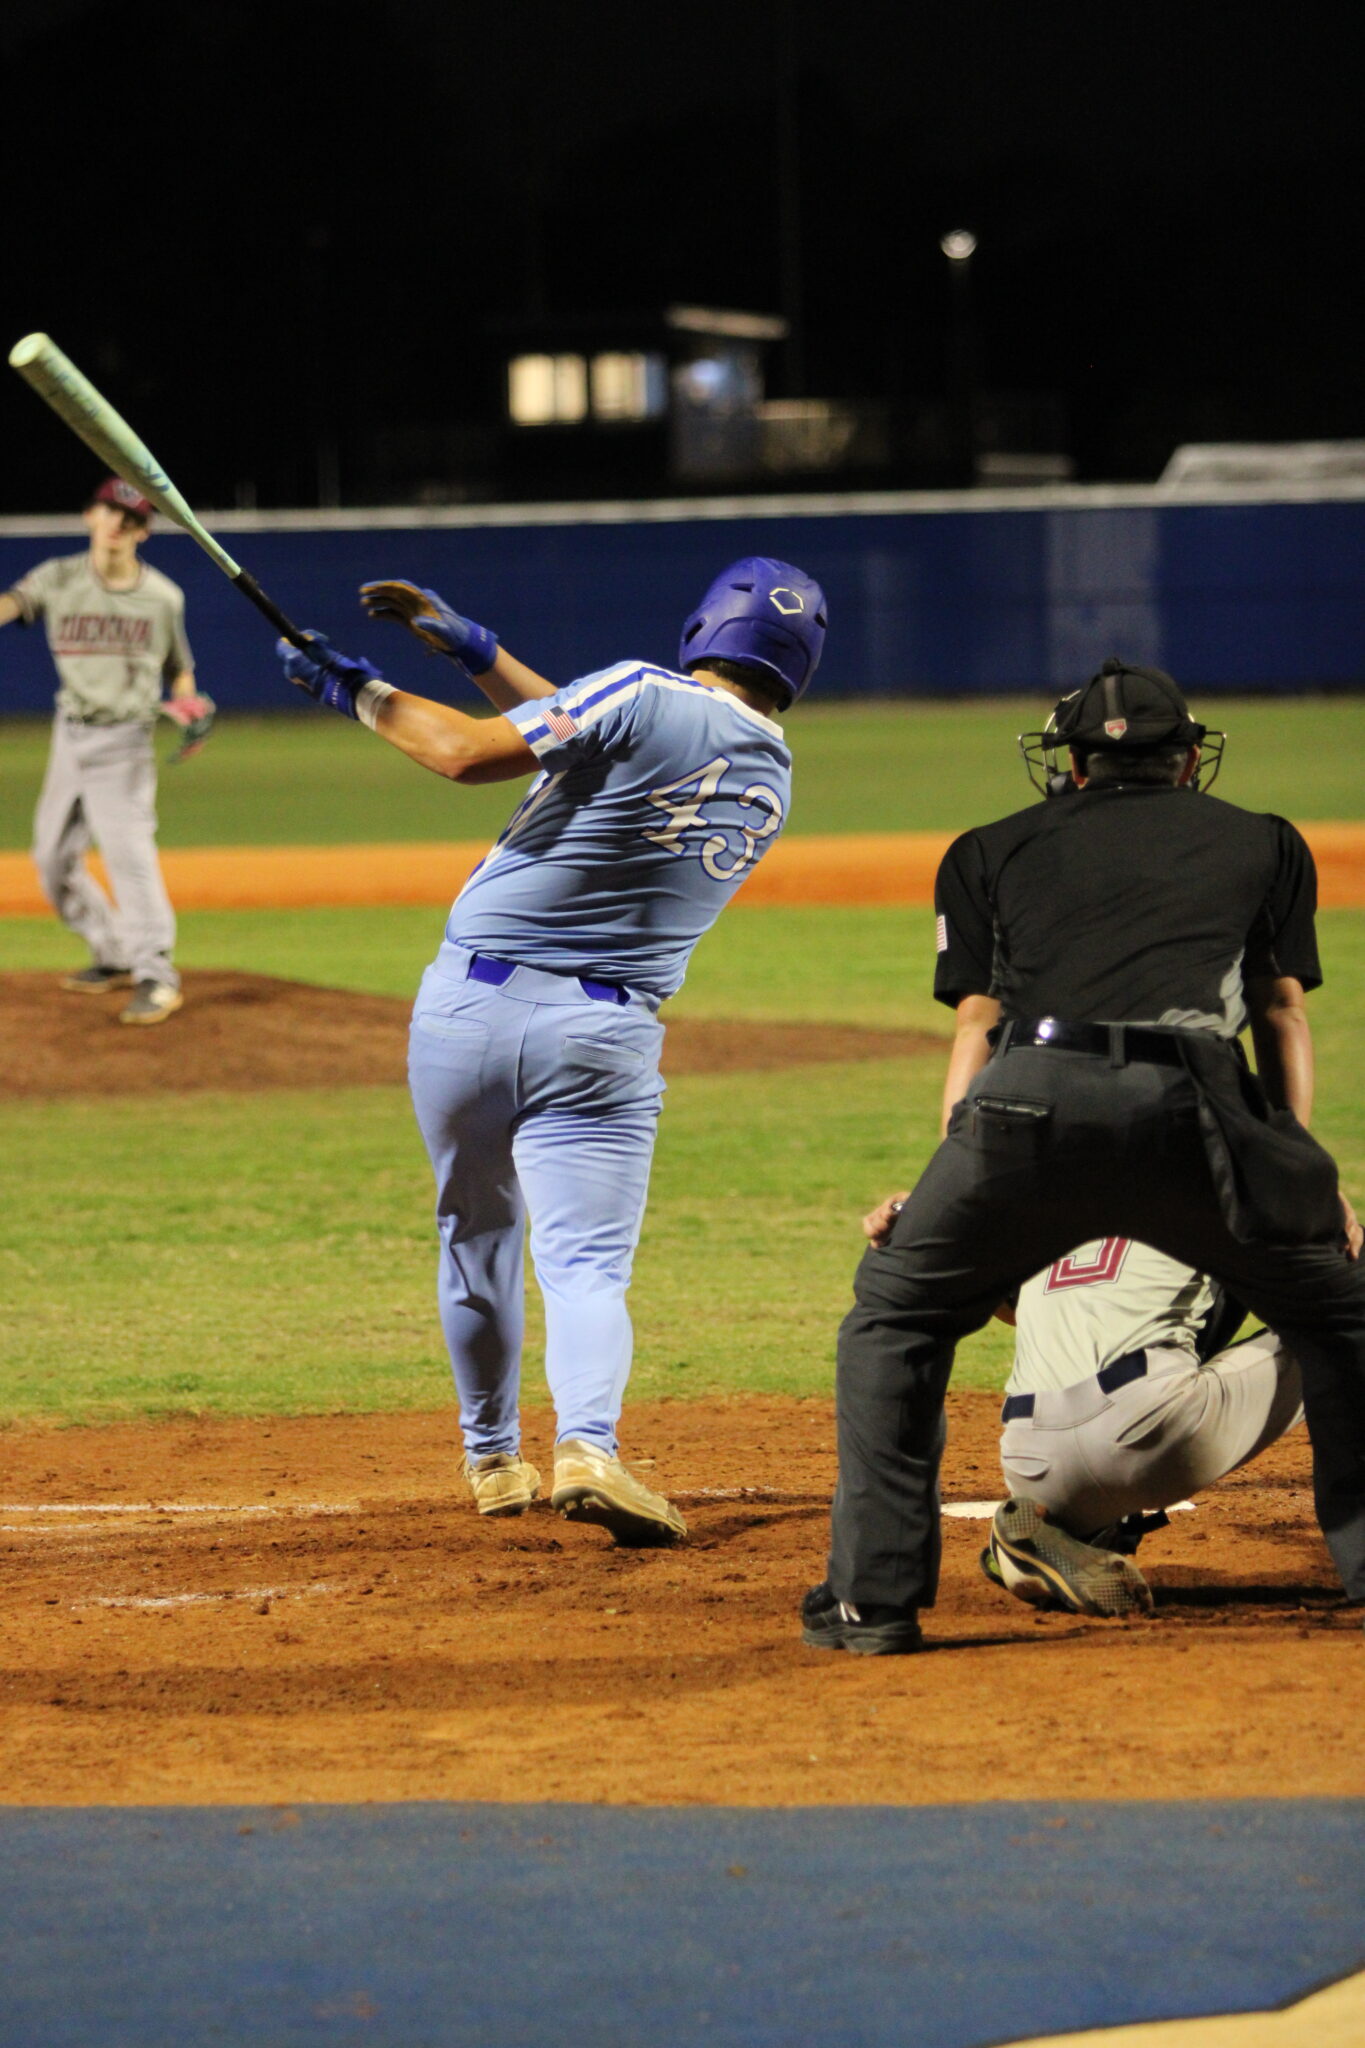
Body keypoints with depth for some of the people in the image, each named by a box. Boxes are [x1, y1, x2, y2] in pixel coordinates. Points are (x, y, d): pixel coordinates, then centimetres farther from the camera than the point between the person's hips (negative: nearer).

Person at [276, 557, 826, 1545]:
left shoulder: (644, 696, -8)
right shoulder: (773, 778, 12)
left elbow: (470, 753, -11)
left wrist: (362, 693, 4)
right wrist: (477, 649, 22)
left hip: (469, 1007, -2)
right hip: (604, 1041, 2)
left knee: (475, 1234, 18)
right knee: (587, 1262, -4)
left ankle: (493, 1458, 30)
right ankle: (588, 1445, -31)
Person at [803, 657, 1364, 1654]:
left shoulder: (993, 851, 31)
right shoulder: (1264, 842, 32)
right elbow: (1284, 1015, 25)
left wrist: (949, 1187, 19)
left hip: (1031, 1096, 1)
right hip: (1193, 1107, 0)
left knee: (895, 1314, 22)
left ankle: (874, 1599, 16)